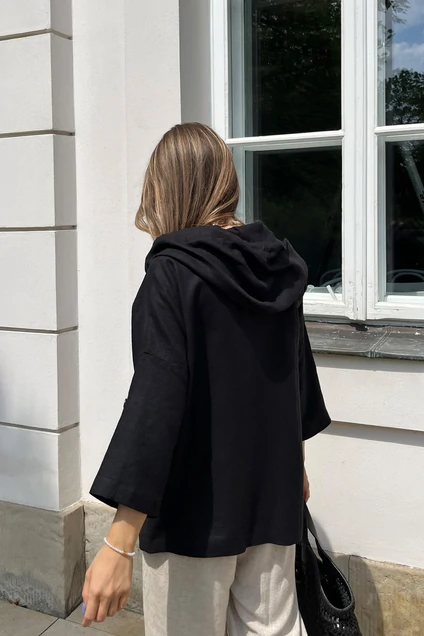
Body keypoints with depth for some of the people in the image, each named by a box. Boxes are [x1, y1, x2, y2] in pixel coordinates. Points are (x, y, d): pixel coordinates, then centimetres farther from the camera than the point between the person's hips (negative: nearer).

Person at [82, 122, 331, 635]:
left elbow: (156, 401, -25)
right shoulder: (279, 266, 3)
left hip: (196, 510, -5)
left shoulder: (172, 273, -16)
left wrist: (118, 545, -25)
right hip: (273, 495, 6)